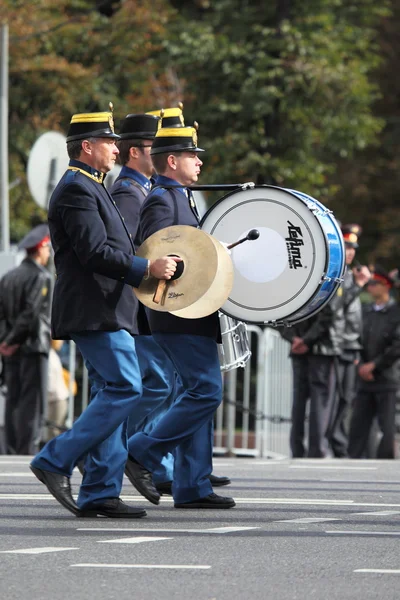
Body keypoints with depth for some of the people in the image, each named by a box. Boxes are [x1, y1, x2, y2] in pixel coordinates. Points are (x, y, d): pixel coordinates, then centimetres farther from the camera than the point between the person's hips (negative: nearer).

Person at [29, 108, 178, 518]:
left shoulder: (89, 188, 22)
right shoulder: (76, 189, -12)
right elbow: (95, 251, -22)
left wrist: (142, 271, 19)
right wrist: (147, 268, -19)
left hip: (105, 311, 11)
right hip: (94, 312, -11)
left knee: (112, 394, 7)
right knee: (125, 388, -15)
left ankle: (99, 494, 5)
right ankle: (56, 461, -12)